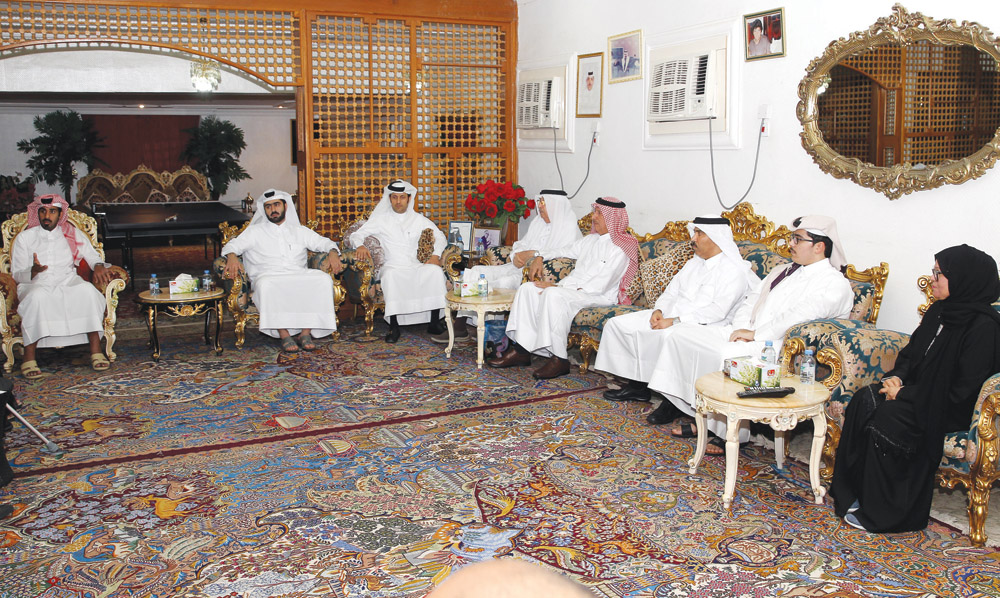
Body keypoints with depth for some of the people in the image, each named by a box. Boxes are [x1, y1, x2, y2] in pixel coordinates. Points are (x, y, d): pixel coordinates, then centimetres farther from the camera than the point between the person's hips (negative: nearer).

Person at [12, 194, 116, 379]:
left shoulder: (73, 234, 13)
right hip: (37, 284, -1)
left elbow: (92, 256, 11)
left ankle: (96, 351, -34)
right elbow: (17, 275, 4)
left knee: (88, 290, -33)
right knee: (37, 297, -38)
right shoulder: (24, 238, 8)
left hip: (68, 282, 1)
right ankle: (29, 358, -34)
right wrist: (33, 271, -20)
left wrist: (99, 266, -14)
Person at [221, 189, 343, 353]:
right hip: (269, 275, -2)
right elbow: (232, 245, 9)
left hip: (299, 275, 2)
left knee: (323, 279, -29)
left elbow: (323, 242, 20)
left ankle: (306, 332, -27)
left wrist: (333, 252, -4)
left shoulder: (300, 231, 25)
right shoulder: (256, 231, 20)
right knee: (267, 285, -39)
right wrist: (231, 256, -16)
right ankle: (284, 334, -32)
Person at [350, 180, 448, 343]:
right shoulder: (380, 219, 11)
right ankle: (394, 327, -34)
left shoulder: (419, 220, 16)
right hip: (392, 266, -2)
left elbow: (440, 237, 18)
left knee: (435, 271, -30)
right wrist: (360, 245, -16)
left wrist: (436, 255, -2)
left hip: (415, 267, 2)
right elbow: (356, 235, 9)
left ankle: (434, 322, -25)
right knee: (391, 275, -39)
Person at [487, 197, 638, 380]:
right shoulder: (592, 239, 17)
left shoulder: (620, 248, -10)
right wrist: (540, 257, 12)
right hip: (571, 287, 9)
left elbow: (600, 285, -19)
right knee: (527, 288, -10)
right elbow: (566, 250, 32)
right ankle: (521, 350, -14)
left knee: (553, 295, -35)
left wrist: (558, 287, -20)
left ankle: (559, 359, -29)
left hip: (599, 296, -8)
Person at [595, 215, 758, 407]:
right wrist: (658, 310, -4)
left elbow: (718, 311, -20)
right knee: (617, 324, -2)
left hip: (702, 326, -9)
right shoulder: (694, 263, 19)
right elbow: (671, 292, 19)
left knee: (667, 336, -41)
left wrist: (674, 321, -24)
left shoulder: (733, 271, -10)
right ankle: (637, 385, 1)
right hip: (669, 317, 9)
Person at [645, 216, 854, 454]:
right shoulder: (781, 272, 23)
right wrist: (741, 328, -2)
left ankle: (725, 431, -24)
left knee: (729, 355, -37)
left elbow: (797, 317, -18)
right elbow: (750, 302, 19)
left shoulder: (835, 284, -4)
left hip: (777, 345, -8)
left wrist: (754, 334, -18)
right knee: (683, 333, -4)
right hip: (747, 334, 9)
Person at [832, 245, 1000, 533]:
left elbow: (962, 390, -22)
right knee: (864, 399, -17)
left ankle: (881, 513, -16)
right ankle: (853, 492, -13)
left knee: (888, 417, -30)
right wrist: (896, 377, -4)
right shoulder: (939, 311, 8)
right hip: (920, 393, 8)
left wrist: (905, 395, -19)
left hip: (952, 409, -8)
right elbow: (911, 352, 18)